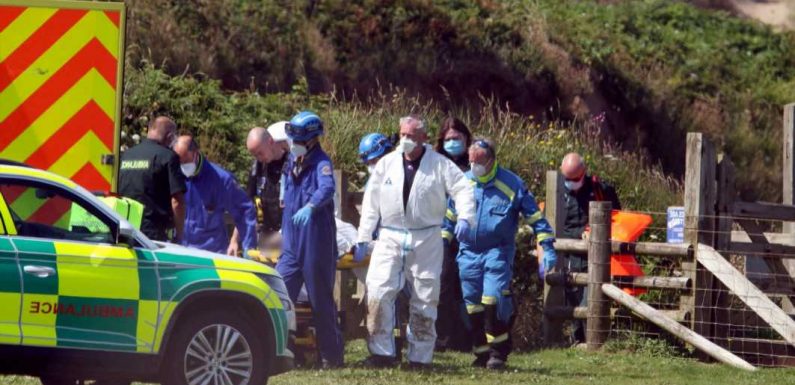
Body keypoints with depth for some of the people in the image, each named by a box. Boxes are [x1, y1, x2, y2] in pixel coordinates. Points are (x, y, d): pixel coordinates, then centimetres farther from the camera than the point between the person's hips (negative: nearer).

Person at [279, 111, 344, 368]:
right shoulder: (292, 163, 12)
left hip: (317, 243, -7)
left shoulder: (321, 163, -12)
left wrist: (310, 206, -49)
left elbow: (327, 188, -32)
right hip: (292, 245, 7)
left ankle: (332, 355, 12)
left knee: (321, 301, 1)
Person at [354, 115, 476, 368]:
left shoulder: (440, 165, -1)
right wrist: (363, 238, 6)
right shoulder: (387, 164, 6)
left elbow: (463, 189, -5)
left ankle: (420, 356, 12)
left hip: (426, 240, -1)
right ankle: (382, 352, -8)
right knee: (378, 292, -13)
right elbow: (371, 202, 8)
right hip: (390, 238, 1)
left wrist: (465, 217, -23)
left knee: (425, 298, 3)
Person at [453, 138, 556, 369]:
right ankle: (481, 354, 15)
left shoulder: (511, 184, -5)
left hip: (498, 252, -4)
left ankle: (498, 353, -6)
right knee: (473, 307, 4)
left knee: (493, 302, -16)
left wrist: (547, 247, -6)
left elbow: (534, 217, -1)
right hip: (469, 253, 4)